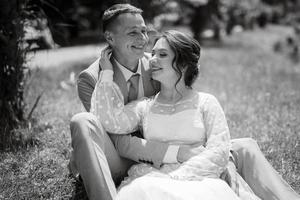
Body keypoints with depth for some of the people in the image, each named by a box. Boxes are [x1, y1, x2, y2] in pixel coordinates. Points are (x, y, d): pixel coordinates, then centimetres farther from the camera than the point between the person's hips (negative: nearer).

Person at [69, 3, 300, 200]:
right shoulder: (91, 79, -13)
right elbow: (120, 141, -21)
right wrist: (177, 152, -33)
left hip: (160, 162, 4)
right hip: (118, 163, -3)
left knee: (245, 147, -9)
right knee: (83, 122, -35)